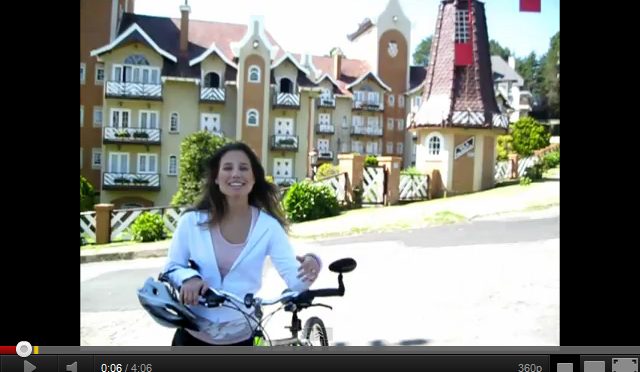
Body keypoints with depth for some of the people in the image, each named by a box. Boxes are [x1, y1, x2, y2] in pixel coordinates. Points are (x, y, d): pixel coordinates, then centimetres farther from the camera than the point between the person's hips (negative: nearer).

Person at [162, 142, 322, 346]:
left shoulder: (268, 227, -10)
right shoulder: (192, 221, -9)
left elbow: (294, 280, -17)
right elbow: (171, 269, 0)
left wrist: (309, 267, -40)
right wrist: (188, 278, -24)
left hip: (239, 338, 0)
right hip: (193, 334, 0)